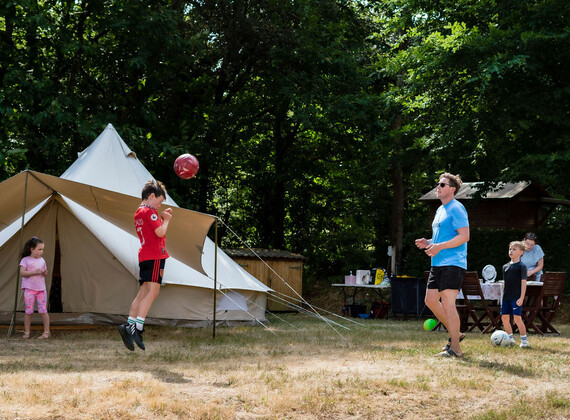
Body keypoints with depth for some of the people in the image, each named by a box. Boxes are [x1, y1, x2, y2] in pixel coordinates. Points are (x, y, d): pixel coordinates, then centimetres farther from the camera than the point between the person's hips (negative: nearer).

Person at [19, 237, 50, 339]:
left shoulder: (42, 260, 12)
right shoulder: (25, 260, -2)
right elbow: (22, 273, -13)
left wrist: (44, 272, -5)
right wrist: (35, 272, -21)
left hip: (41, 289, 3)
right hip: (29, 289, -3)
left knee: (43, 310, -1)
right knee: (29, 311, -3)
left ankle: (46, 332, 5)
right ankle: (26, 332, 8)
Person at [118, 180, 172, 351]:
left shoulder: (139, 212, 22)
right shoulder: (150, 211, -7)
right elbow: (160, 232, -14)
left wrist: (162, 218, 21)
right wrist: (166, 220, 3)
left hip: (144, 256, 10)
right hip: (155, 255, -10)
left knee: (143, 293, 6)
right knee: (152, 291, -15)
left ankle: (129, 325, -3)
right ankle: (138, 326, -25)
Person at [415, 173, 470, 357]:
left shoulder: (456, 209, -10)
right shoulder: (440, 210, 20)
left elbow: (464, 236, -18)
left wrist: (439, 246, -22)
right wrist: (428, 243, 10)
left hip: (453, 263, -10)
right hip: (438, 264, 10)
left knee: (447, 303, -11)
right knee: (430, 300, 9)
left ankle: (455, 348, -7)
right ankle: (455, 333, 22)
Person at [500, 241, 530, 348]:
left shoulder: (521, 266, -4)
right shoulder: (505, 266, 14)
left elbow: (523, 283, -8)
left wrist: (521, 298, -15)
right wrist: (503, 296, 16)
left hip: (516, 297, -6)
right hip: (506, 297, 7)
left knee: (517, 318, -10)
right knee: (504, 317, 5)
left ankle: (524, 340, -2)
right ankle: (511, 339, 18)